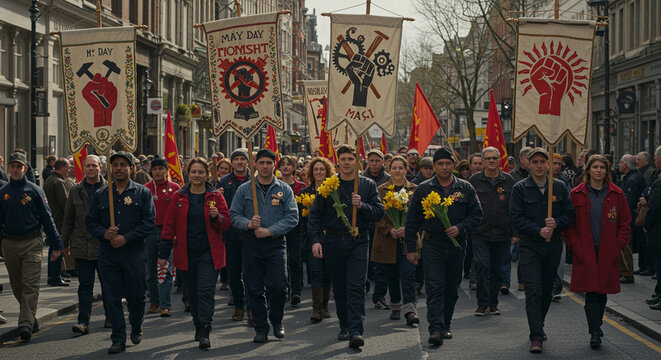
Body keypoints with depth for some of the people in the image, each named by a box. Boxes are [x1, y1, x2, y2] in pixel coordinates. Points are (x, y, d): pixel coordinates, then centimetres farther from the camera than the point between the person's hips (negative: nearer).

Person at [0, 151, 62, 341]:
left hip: (32, 243, -4)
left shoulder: (34, 190, 0)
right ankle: (31, 317, 25)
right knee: (17, 286, 10)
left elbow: (47, 219, 1)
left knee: (30, 285, -11)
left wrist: (56, 245, -1)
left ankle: (26, 324, -16)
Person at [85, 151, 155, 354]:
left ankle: (136, 327, 32)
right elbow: (90, 221, 10)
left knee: (136, 295, 4)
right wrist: (104, 233, -11)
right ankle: (118, 339, 7)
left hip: (134, 252, -2)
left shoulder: (142, 193, 2)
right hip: (107, 254, 2)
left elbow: (149, 222, -5)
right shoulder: (100, 195, 10)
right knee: (113, 297, 1)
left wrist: (126, 238, -14)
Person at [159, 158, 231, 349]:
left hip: (209, 253, -2)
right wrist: (163, 253, 4)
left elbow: (227, 223, 5)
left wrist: (216, 217, -18)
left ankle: (204, 333, -12)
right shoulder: (179, 197, 6)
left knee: (206, 291, -10)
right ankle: (198, 327, 22)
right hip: (186, 253, 2)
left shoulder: (215, 196, 3)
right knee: (193, 293, 9)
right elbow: (169, 226, 8)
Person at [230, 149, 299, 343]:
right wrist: (248, 224, -15)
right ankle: (261, 328, 12)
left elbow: (292, 217, -2)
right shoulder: (244, 189, 7)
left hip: (276, 243, -1)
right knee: (254, 288, 2)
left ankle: (277, 321, 18)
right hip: (251, 243, 1)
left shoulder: (284, 189, 5)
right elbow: (234, 215, 5)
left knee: (278, 286, -6)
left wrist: (270, 230, -13)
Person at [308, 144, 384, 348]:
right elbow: (315, 215, 4)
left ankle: (356, 331, -15)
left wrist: (362, 206, -16)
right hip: (333, 242, 2)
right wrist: (315, 240, -7)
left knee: (356, 287, -10)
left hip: (358, 241, -1)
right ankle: (344, 326, 22)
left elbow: (379, 213, 2)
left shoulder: (368, 185, 6)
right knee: (339, 287, 9)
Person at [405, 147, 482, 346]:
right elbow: (411, 221, 6)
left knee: (452, 289, 10)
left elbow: (476, 214, 6)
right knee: (434, 287, -12)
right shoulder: (423, 189, 3)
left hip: (456, 245, 2)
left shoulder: (465, 188, 7)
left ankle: (445, 325, 25)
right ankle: (435, 330, -18)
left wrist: (460, 227, -12)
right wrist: (411, 248, 2)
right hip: (432, 245, -2)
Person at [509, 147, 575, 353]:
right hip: (529, 246, -3)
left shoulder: (559, 187, 6)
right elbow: (516, 219, -8)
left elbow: (570, 214, 6)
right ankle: (536, 336, -12)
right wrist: (539, 230, -18)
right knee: (533, 291, -10)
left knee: (547, 290, 13)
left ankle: (538, 326, 33)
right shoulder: (520, 189, -2)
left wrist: (557, 223, -14)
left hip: (553, 246, 3)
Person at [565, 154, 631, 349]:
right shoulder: (577, 194, 3)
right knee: (591, 291, -9)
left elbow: (625, 222, 9)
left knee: (602, 291, 7)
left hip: (608, 252, 2)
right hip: (585, 251, -1)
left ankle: (595, 326, 24)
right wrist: (574, 245, -4)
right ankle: (595, 333, -10)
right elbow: (568, 223, 6)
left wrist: (619, 245, -1)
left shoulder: (616, 194, 5)